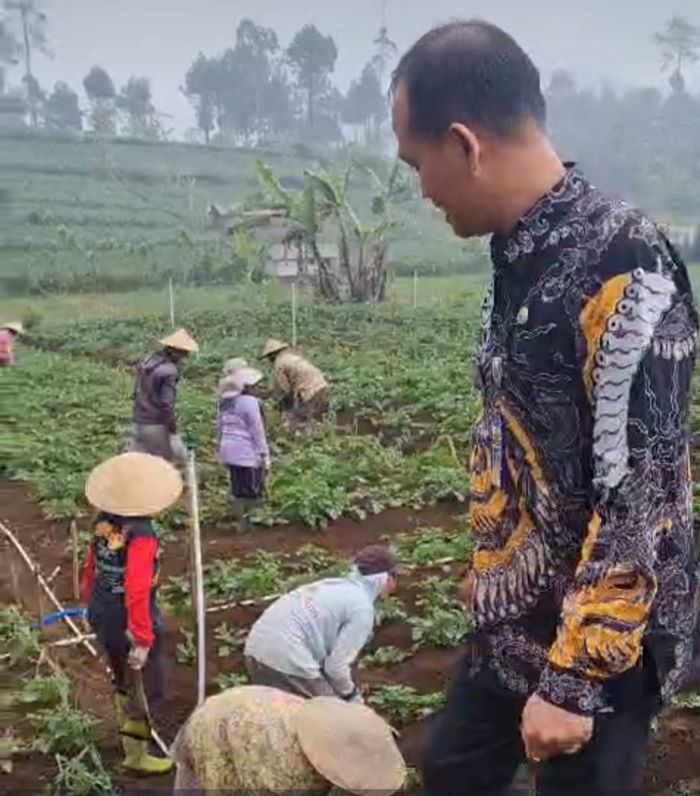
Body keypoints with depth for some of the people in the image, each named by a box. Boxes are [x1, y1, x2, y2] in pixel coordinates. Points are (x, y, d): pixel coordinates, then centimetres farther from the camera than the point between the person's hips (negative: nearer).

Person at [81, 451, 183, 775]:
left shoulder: (103, 521, -4)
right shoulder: (141, 534, -28)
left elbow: (90, 567, 8)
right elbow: (137, 591, -29)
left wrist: (91, 601, 24)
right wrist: (142, 639, -24)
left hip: (101, 615, 8)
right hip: (128, 622, -8)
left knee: (123, 678, 29)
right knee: (145, 690, 13)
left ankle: (128, 732, 49)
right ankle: (136, 756, 26)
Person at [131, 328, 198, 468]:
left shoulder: (146, 362, 8)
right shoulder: (169, 370, -18)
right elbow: (166, 403, -20)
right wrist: (173, 429, -13)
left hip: (139, 422, 8)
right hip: (157, 425, -8)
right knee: (178, 460, 4)